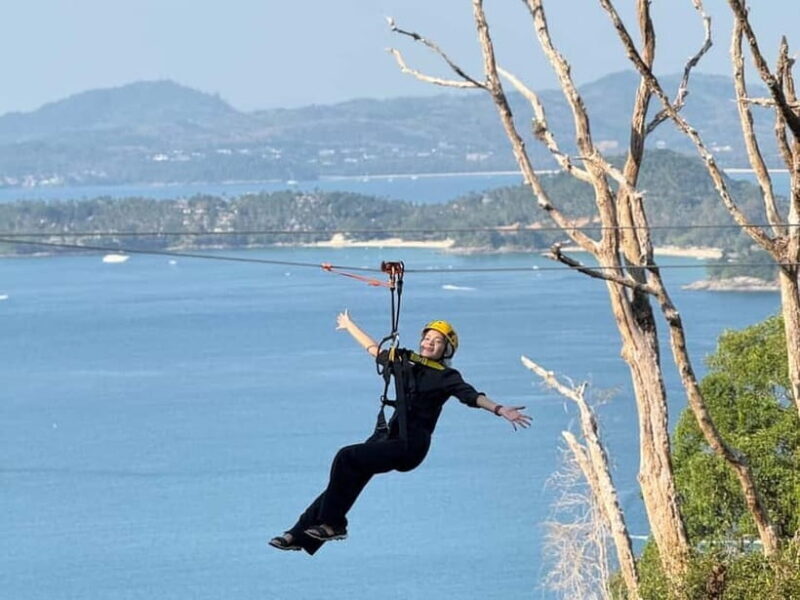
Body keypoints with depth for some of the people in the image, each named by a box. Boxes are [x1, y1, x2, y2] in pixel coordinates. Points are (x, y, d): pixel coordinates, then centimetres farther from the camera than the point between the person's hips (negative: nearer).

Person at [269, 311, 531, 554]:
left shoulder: (446, 377, -5)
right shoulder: (407, 361, 13)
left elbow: (473, 396, -18)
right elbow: (375, 350, 28)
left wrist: (500, 410, -36)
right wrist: (350, 326, 41)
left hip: (411, 446, -6)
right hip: (390, 436, 6)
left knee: (347, 457, -23)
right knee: (345, 478, 0)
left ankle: (333, 524, -15)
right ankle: (299, 535, 7)